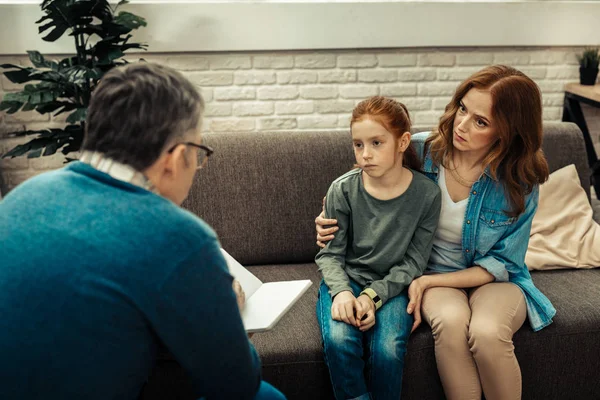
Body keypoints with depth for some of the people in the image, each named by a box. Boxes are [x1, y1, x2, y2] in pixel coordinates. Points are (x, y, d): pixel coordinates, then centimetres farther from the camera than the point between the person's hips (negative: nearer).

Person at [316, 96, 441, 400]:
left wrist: (373, 296, -16)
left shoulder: (426, 194, -7)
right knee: (339, 340, -29)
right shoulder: (343, 189, -7)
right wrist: (342, 291, -22)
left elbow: (413, 262, -3)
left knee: (388, 349, -27)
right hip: (345, 281, 1)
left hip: (390, 286, 0)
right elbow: (330, 253, -2)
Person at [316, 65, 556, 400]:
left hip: (494, 280, 0)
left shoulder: (520, 183, -14)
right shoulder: (419, 151, -10)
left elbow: (501, 264, -8)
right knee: (451, 320, -34)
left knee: (487, 332, -33)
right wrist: (333, 221, -13)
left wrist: (429, 281, -18)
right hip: (431, 274, 1)